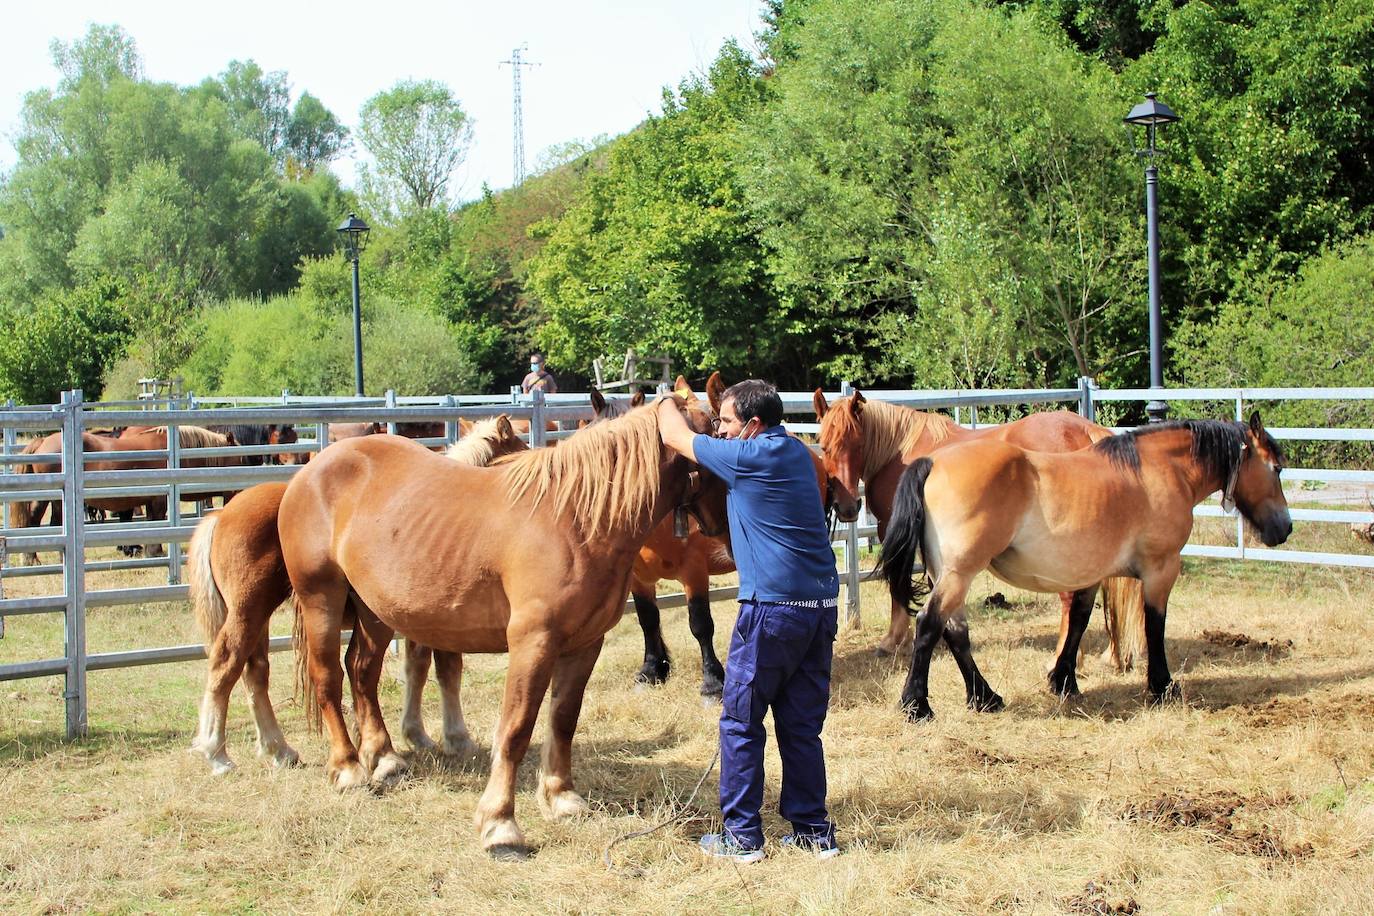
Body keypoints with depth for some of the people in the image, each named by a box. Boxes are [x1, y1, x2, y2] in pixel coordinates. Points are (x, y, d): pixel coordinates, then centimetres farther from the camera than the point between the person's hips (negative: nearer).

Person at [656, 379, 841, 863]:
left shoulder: (750, 457, -11)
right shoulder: (797, 453, 12)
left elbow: (676, 437, 2)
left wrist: (667, 402, 21)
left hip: (773, 606, -8)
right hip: (823, 604, 8)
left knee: (741, 722, 4)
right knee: (802, 724, 14)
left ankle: (741, 836, 8)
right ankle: (813, 830, 18)